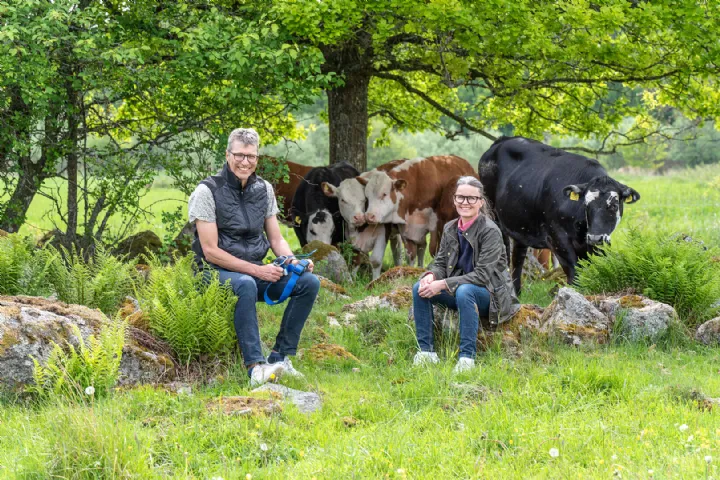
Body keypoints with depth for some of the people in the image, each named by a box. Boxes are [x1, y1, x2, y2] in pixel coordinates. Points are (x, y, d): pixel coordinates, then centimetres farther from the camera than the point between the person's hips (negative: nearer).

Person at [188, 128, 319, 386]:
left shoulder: (264, 190, 8)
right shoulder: (208, 191, -10)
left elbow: (277, 239, 13)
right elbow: (210, 251, -15)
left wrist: (293, 260, -11)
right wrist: (257, 270, -20)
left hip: (255, 272, 6)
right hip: (217, 273, -6)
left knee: (309, 282, -15)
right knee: (246, 285, -40)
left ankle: (280, 357, -12)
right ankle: (255, 367, -41)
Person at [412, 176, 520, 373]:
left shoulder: (490, 231, -16)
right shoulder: (450, 229, 4)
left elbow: (483, 274, -23)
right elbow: (440, 263, 8)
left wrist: (443, 284, -28)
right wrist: (431, 276, -18)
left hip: (491, 294, -6)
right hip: (459, 289, 7)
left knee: (464, 291, -39)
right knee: (419, 288, -15)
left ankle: (467, 357, -35)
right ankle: (426, 351, -13)